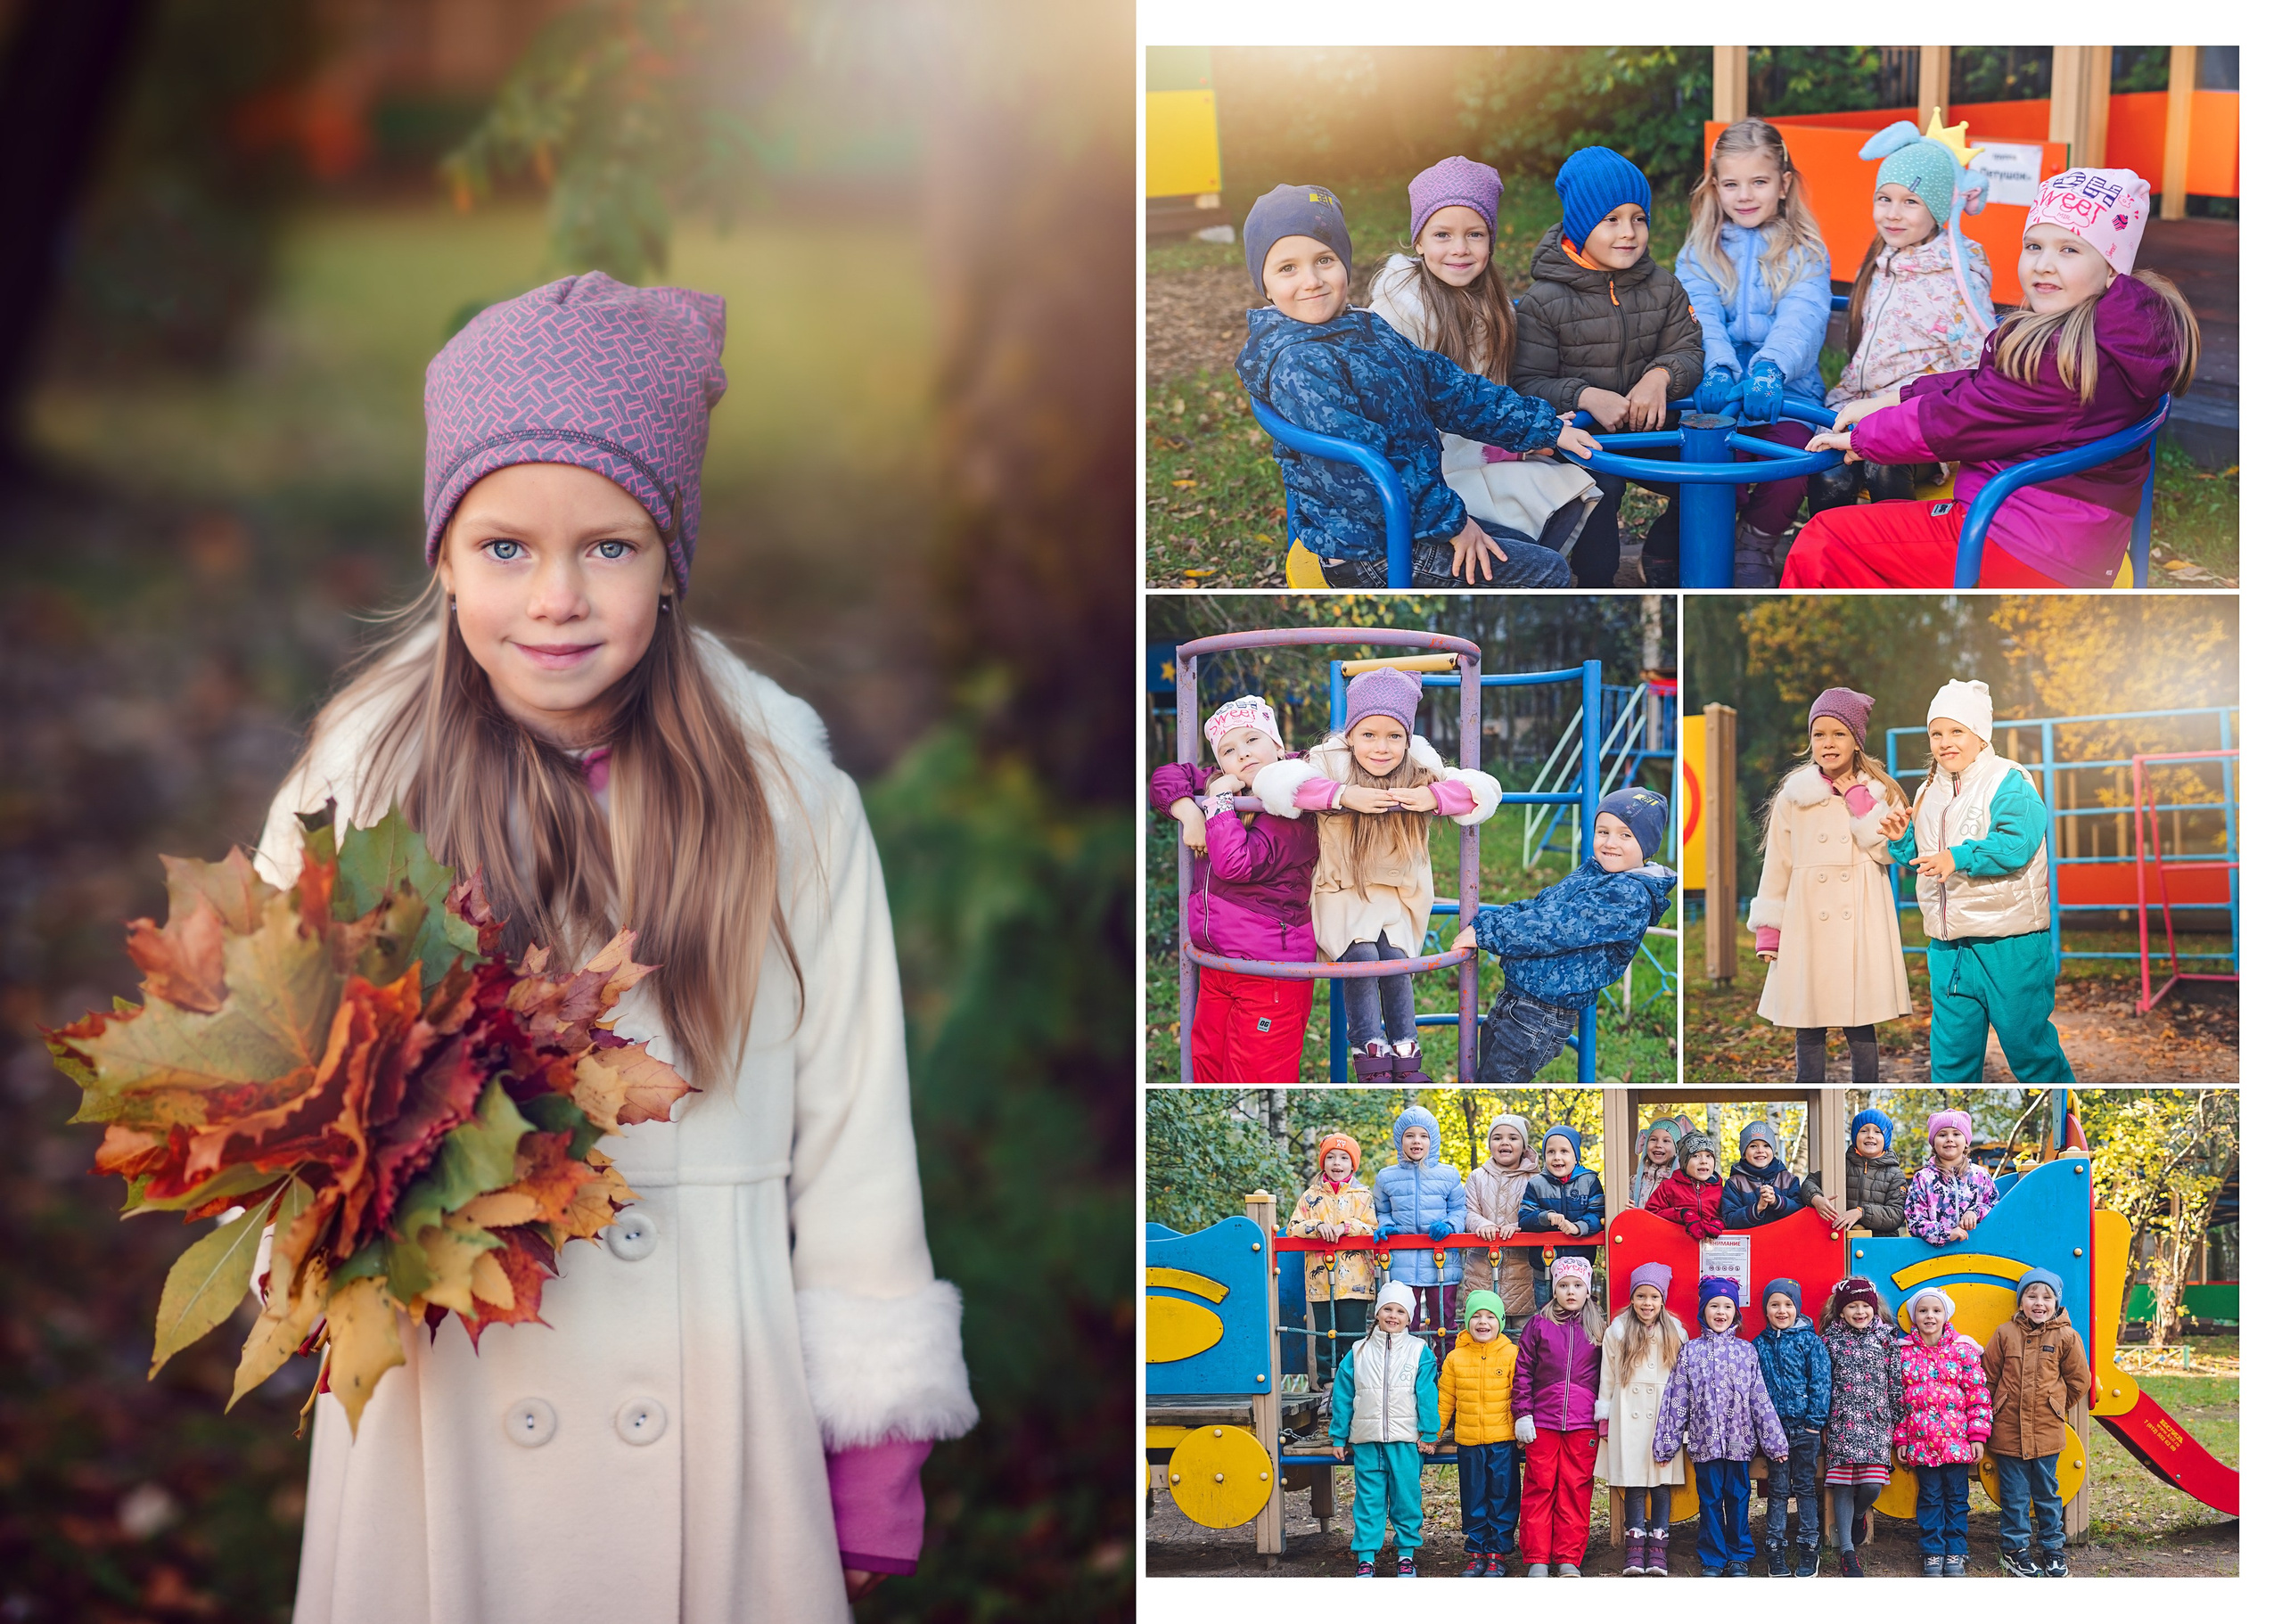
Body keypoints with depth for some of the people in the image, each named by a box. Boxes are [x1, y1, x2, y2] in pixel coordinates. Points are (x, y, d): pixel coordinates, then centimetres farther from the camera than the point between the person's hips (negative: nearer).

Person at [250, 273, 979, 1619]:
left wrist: (877, 1456, -2)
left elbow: (852, 1121, -3)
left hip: (717, 1398, 0)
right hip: (447, 1410, 1)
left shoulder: (785, 797, -6)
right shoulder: (356, 782, -4)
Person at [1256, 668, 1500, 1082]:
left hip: (1397, 889, 2)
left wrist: (1433, 798, -36)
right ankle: (1368, 1054, -12)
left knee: (1394, 956, -17)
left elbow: (1485, 789, -18)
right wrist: (1344, 796, -43)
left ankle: (1405, 1053, -5)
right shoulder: (1331, 764, -21)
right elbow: (1272, 781, -36)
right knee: (1360, 954, -21)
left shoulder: (1422, 772, -13)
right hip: (1341, 889, -2)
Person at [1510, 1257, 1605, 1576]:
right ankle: (1537, 1559, 6)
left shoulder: (1598, 1328, 9)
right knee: (1539, 1488, 0)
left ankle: (1568, 1558, 9)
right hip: (1542, 1422, -1)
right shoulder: (1539, 1324, 5)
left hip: (1583, 1424, 1)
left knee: (1576, 1489, 1)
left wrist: (1605, 1415, 9)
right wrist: (1523, 1414, -2)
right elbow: (1522, 1371, 4)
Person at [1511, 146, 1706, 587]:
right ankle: (1596, 585, -14)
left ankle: (1663, 555, 12)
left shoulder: (1661, 287, 8)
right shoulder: (1544, 301, -8)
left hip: (1647, 424, 5)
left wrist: (1661, 376, -16)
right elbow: (1527, 383, -11)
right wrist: (1586, 397, -27)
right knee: (1601, 485, -35)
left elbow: (1690, 352, 8)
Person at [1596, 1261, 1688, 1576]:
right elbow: (1607, 1378, 6)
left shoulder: (1676, 1334, 6)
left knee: (1662, 1483, 0)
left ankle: (1658, 1546, 5)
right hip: (1628, 1419, 0)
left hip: (1664, 1417, 1)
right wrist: (1605, 1419, 2)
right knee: (1633, 1485, 0)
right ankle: (1635, 1546, 5)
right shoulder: (1617, 1332, 4)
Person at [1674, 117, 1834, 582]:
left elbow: (1801, 317, -9)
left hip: (1786, 387, 0)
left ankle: (1758, 542, -4)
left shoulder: (1804, 253, 10)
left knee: (1792, 442, -32)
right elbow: (1700, 315, -4)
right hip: (1719, 387, 0)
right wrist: (1717, 371, -27)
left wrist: (1769, 369, -31)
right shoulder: (1700, 252, 14)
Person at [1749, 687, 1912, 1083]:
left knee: (1861, 1026, 2)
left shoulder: (1880, 793, 5)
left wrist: (1859, 800, -10)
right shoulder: (1793, 796, 4)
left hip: (1861, 926, -1)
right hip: (1807, 927, 1)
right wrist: (1768, 930, 2)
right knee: (1809, 1028, 4)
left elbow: (1889, 850, -8)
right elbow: (1777, 865, 6)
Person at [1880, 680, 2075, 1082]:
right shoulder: (1930, 791, 13)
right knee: (1952, 1047, 11)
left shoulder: (2009, 781, -10)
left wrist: (1959, 858, -35)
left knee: (2025, 1040, 2)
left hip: (2008, 942, -6)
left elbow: (2017, 843, -24)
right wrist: (1902, 840, -1)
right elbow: (1921, 859, 21)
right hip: (1948, 946, 7)